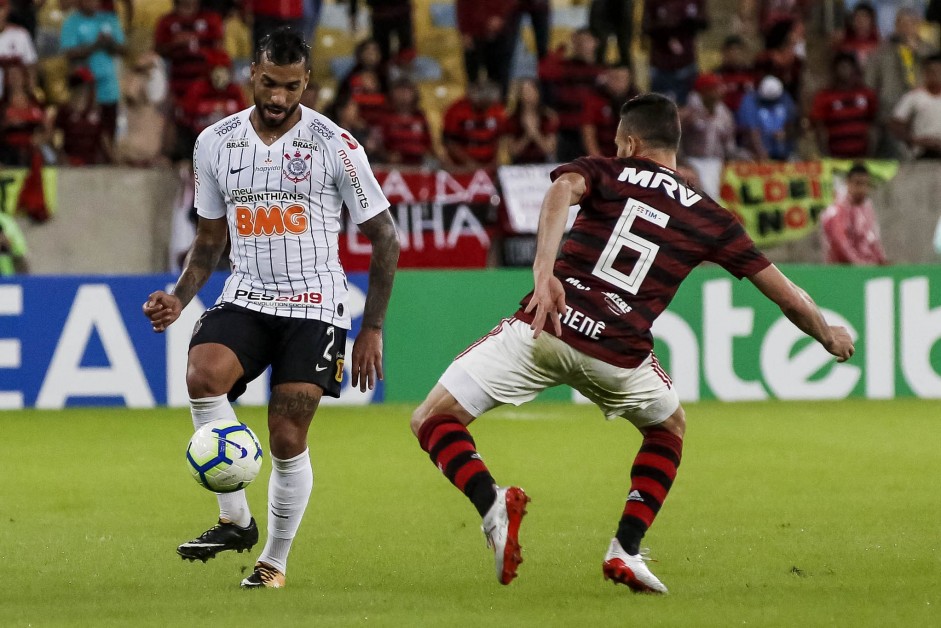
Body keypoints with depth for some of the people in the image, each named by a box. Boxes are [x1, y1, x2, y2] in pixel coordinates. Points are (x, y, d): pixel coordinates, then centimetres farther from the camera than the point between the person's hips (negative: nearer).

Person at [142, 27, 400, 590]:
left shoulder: (335, 145, -7)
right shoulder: (216, 143, 4)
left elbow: (384, 237, 1)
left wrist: (373, 329, -2)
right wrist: (180, 297, -2)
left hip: (314, 306, -3)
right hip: (245, 299, 3)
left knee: (288, 438, -8)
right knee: (202, 376, -27)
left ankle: (275, 561, 13)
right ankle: (236, 519, -16)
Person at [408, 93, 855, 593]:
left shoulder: (602, 172, 13)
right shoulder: (708, 218, 17)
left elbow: (562, 191, -12)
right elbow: (782, 292, 21)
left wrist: (543, 273, -25)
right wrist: (828, 334, 40)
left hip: (543, 327, -2)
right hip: (616, 356, 2)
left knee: (432, 421, 8)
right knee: (669, 429, 33)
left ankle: (492, 505, -20)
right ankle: (626, 550, 15)